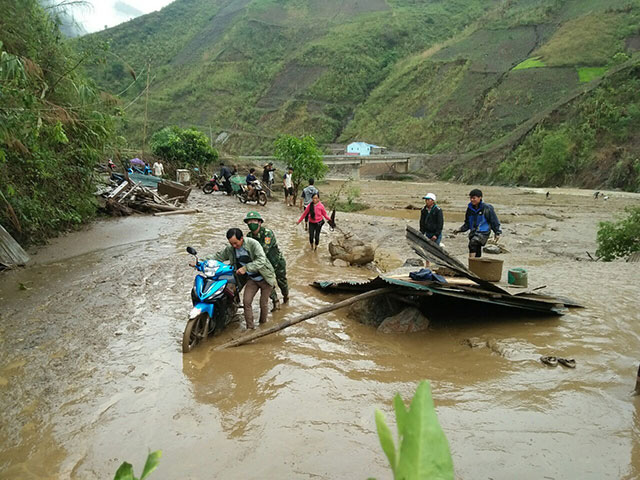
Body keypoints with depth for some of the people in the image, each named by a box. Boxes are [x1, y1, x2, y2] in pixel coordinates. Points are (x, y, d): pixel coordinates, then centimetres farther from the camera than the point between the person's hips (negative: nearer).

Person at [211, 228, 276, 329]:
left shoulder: (253, 243, -25)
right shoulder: (230, 249, -7)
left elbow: (261, 260, -35)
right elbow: (218, 257, 2)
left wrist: (246, 268, -44)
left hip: (265, 279, -5)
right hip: (251, 279, 5)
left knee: (263, 303, 2)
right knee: (246, 301, -7)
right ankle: (250, 327, 4)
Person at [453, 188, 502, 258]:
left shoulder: (487, 208, -7)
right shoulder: (470, 208, 8)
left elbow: (494, 221, 1)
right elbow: (467, 223, 16)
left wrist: (497, 233, 2)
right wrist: (460, 229, 2)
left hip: (483, 233, -6)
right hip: (473, 233, 6)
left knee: (473, 242, -31)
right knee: (477, 253, 8)